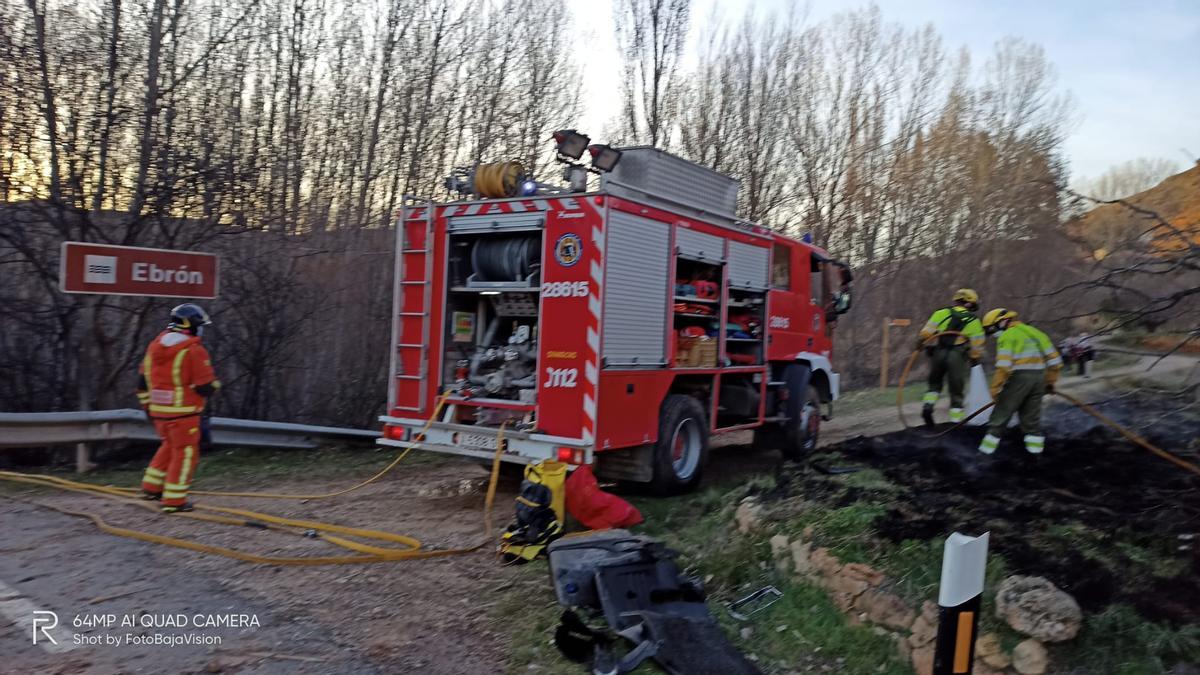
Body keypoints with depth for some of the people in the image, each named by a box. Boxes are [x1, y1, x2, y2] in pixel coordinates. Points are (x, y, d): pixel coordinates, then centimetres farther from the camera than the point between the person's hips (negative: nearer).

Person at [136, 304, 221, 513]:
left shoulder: (155, 345, 7)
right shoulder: (194, 351, -16)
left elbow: (143, 379, 13)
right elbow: (206, 386, -17)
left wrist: (147, 405, 23)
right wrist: (215, 384, 6)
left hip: (158, 410, 7)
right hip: (183, 412, -7)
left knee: (170, 446, 26)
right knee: (185, 453, 4)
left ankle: (151, 487, 29)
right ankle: (174, 500, 7)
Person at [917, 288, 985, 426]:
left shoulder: (942, 313, 7)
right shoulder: (974, 321, 7)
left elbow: (926, 332, -4)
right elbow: (977, 346, 7)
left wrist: (920, 344, 6)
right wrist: (974, 360, 20)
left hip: (938, 353, 1)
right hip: (958, 357, -1)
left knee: (935, 382, 21)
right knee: (956, 390, 10)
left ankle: (928, 405, 0)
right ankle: (956, 419, 10)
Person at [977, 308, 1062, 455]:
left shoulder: (1007, 336, -5)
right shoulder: (1035, 332, 19)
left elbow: (1003, 366, -17)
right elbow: (1055, 360, 18)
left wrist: (995, 389, -13)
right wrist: (1050, 382, 26)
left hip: (1019, 377, -7)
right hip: (1039, 377, 7)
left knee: (1002, 412, 2)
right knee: (1031, 414, 17)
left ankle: (988, 447, 5)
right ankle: (1035, 442, 18)